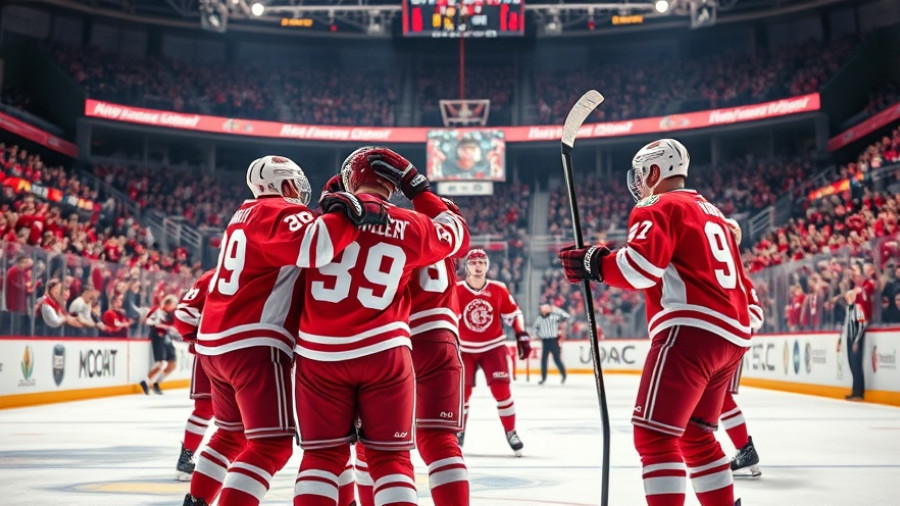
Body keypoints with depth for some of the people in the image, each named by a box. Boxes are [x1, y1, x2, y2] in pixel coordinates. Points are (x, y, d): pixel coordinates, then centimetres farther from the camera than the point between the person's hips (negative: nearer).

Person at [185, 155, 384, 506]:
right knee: (272, 444, -9)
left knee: (232, 434, 25)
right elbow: (310, 246, -31)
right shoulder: (282, 213, -10)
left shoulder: (248, 215, 20)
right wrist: (350, 213, -29)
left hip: (215, 343, 10)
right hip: (252, 346, -10)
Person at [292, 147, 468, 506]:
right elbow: (457, 234, 21)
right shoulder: (411, 226, 3)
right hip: (382, 353, 0)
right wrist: (420, 191, 25)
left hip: (319, 354, 1)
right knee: (389, 457, 7)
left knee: (323, 454, 9)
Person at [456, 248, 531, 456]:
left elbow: (514, 314, 4)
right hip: (465, 349, 0)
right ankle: (459, 432, 19)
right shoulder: (456, 291, -10)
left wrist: (522, 335, -4)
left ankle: (511, 433, 3)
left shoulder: (499, 290, -5)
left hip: (493, 347, 0)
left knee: (501, 389, -9)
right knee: (462, 391, 0)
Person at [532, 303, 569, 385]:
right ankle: (543, 378, 12)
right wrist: (538, 333, 3)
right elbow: (534, 328, 20)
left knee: (557, 359, -2)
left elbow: (566, 316, -19)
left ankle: (563, 375, 17)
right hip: (544, 341, 4)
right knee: (543, 359, 3)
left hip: (554, 340, -4)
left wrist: (556, 310, -22)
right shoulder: (539, 318, 5)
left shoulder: (554, 316, -9)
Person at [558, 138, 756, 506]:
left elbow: (642, 264, -18)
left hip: (692, 332, -10)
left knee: (653, 435, -11)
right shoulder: (711, 212, 27)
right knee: (695, 435, 19)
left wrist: (593, 264, -7)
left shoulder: (659, 207, 0)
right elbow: (738, 282, 29)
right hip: (732, 336, 10)